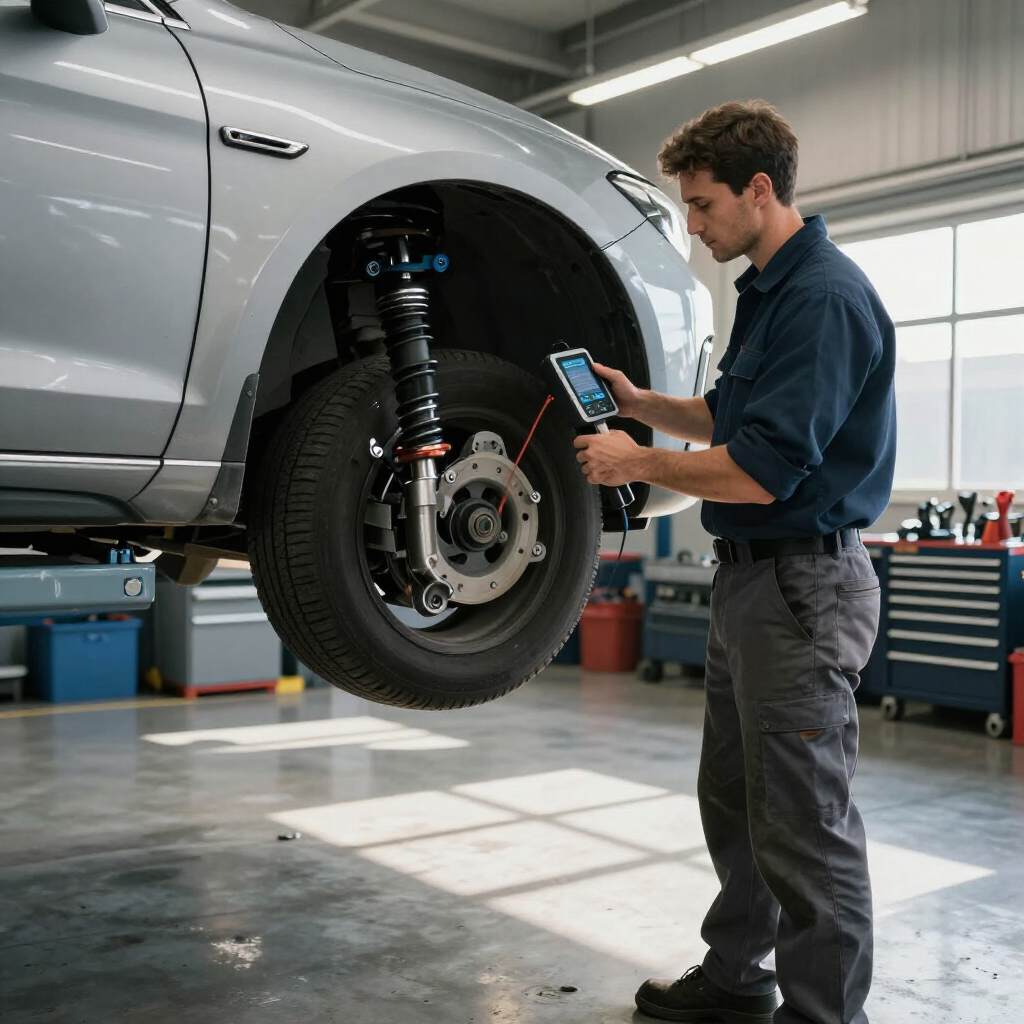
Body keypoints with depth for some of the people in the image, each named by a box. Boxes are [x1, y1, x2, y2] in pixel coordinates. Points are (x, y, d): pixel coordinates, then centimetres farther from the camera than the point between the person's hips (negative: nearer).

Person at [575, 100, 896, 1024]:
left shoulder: (825, 297, -18)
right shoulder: (766, 292, 14)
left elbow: (762, 470, -24)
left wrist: (637, 463, -11)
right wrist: (642, 403, 9)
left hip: (804, 584, -11)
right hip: (752, 576, 11)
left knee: (804, 824, -1)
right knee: (734, 799, 20)